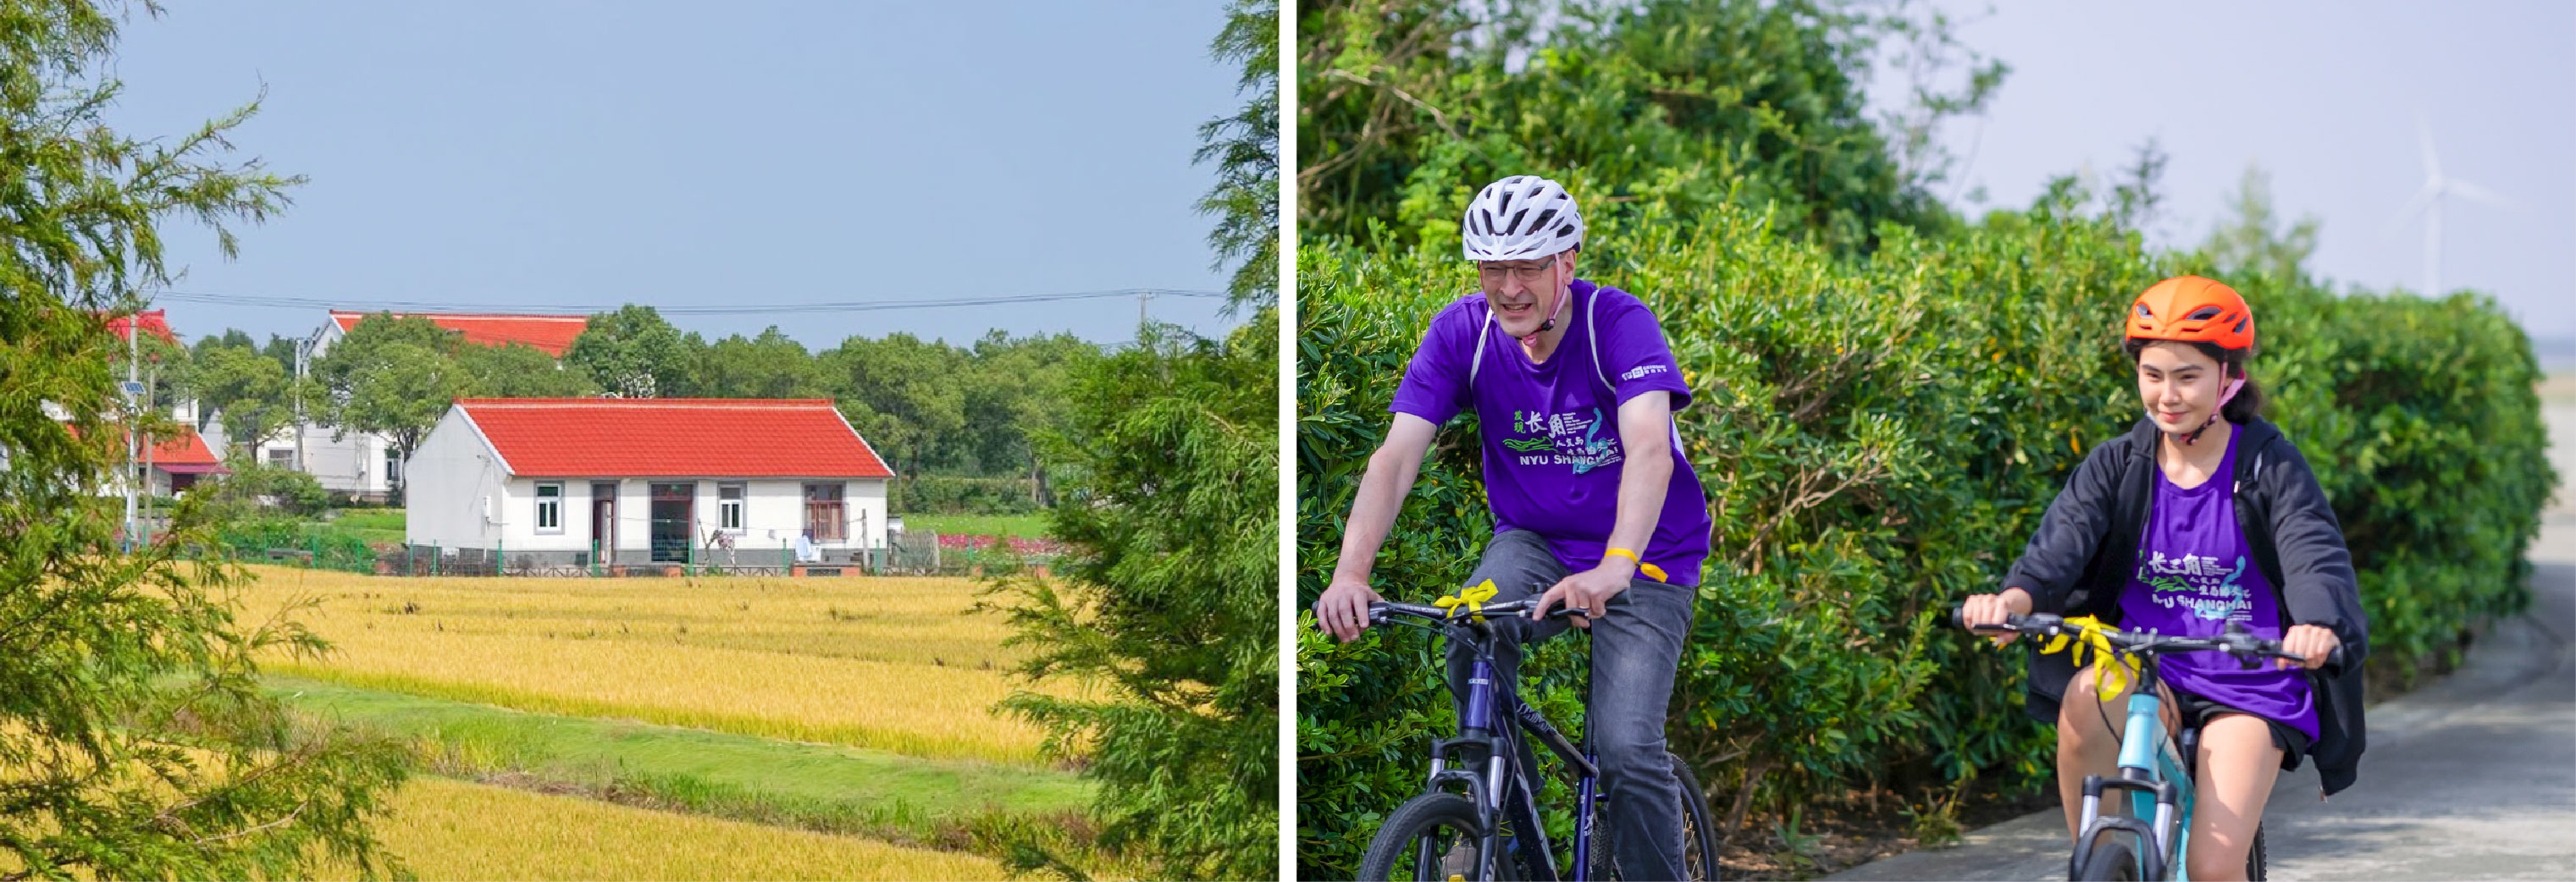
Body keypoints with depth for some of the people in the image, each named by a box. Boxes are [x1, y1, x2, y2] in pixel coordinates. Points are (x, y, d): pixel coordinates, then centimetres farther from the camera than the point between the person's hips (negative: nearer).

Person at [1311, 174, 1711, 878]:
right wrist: (1351, 572, -36)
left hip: (1643, 557, -3)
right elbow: (1397, 454, -19)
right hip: (1534, 541, 3)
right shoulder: (1462, 332, -12)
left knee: (1628, 750, -19)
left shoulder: (1618, 322, -22)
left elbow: (1651, 450, -36)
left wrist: (1614, 569, -53)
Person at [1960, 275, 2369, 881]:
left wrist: (2318, 624, -44)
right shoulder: (2118, 465, 1)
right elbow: (2066, 534, -16)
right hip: (2148, 671, 2)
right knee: (2087, 699, -34)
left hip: (2248, 682, -2)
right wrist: (2018, 594, -39)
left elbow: (2316, 555, -19)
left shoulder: (2270, 466, -6)